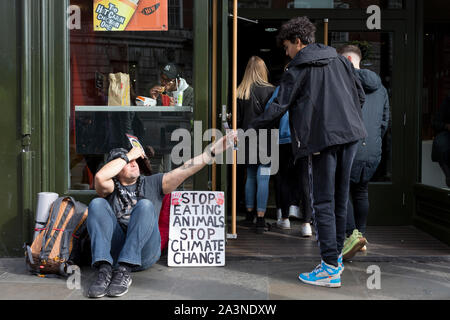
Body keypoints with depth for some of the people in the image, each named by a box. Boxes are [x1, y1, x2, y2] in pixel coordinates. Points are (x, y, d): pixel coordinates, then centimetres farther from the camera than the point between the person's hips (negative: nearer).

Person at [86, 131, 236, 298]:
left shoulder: (152, 183, 20)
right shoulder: (111, 188, 18)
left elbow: (185, 170, 8)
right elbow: (100, 177, -8)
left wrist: (213, 150, -3)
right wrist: (128, 155, 3)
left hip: (145, 252, 0)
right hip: (115, 250, 0)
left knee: (145, 205, -25)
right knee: (97, 204, -19)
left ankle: (124, 271, -36)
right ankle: (104, 270, -36)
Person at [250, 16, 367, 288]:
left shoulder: (298, 69, -3)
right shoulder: (340, 60, 14)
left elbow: (279, 107, -7)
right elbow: (360, 95, 16)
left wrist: (252, 128, 0)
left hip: (321, 139, -6)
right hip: (349, 135, 6)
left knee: (323, 203, -2)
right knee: (340, 199, 15)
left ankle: (331, 268, -1)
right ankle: (337, 256, 25)